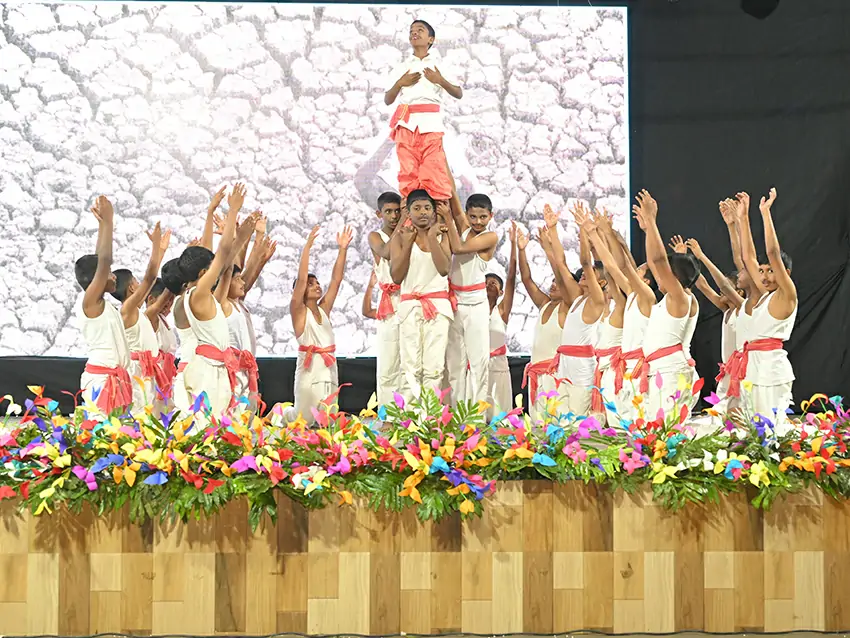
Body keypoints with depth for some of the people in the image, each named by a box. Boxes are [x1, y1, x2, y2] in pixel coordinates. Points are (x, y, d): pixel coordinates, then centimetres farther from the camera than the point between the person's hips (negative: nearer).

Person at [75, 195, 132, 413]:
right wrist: (107, 222, -17)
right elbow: (104, 262, -21)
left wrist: (103, 223, 14)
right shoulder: (89, 302, -12)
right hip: (101, 378, -9)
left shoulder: (99, 304, 12)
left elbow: (99, 262, 18)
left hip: (114, 377, 9)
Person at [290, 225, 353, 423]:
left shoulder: (324, 308, 13)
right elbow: (301, 278, -13)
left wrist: (343, 249, 4)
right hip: (309, 369, -6)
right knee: (305, 421, -1)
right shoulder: (298, 311, -2)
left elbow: (336, 280, 9)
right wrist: (307, 246, -16)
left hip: (329, 369, 6)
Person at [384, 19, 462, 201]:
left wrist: (440, 81, -7)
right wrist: (399, 84, -2)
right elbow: (387, 100, 15)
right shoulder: (402, 68, 20)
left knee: (434, 170, -12)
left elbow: (459, 94, 8)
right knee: (408, 172, -6)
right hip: (406, 123, 2)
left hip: (430, 121, -2)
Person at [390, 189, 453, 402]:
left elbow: (444, 269, -8)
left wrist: (432, 237, -10)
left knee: (434, 366, -7)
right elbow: (396, 276, -2)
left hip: (438, 305, 1)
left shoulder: (441, 235, 8)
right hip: (410, 305, -1)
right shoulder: (400, 238, 7)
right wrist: (408, 242, -7)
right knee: (410, 367, -8)